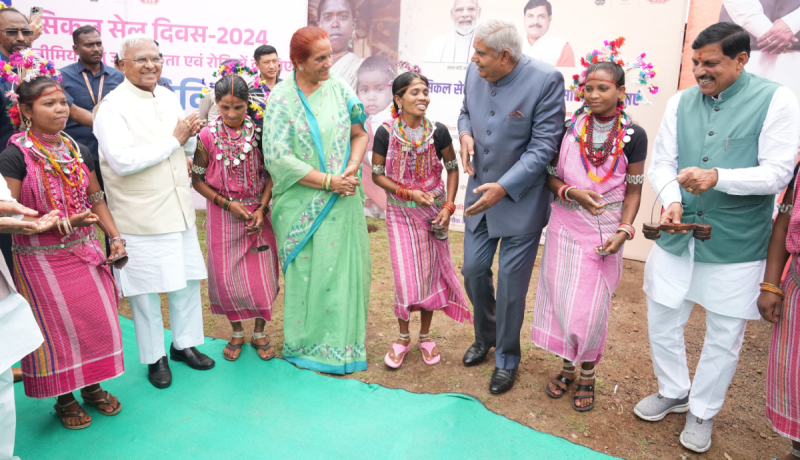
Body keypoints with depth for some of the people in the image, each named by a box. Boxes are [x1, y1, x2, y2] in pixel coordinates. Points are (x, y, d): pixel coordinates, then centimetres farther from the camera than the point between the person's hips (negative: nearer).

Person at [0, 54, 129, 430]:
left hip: (86, 251, 5)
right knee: (57, 325, 4)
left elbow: (95, 199, 10)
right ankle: (63, 398, 25)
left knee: (97, 318, 9)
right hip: (42, 259, -5)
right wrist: (63, 222, -23)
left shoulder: (77, 150, 6)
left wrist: (115, 237, 2)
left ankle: (91, 386, 30)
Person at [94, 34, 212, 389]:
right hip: (140, 217, -6)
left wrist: (190, 134, -4)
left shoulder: (168, 97, 9)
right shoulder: (112, 106, -12)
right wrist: (173, 139, -18)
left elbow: (187, 146, 20)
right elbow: (122, 161, -24)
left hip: (179, 209, 7)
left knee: (188, 279, 14)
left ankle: (184, 343, 34)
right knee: (147, 290, 6)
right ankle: (154, 356, 25)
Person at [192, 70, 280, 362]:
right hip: (223, 215, 0)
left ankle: (259, 333, 24)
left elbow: (271, 174, 0)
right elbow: (197, 180, -1)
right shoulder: (208, 136, -7)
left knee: (261, 274, 4)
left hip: (257, 213, 1)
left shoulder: (258, 132, -4)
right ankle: (237, 333, 28)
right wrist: (228, 203, -11)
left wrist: (262, 208, -11)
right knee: (227, 275, 7)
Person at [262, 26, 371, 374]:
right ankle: (309, 345, 22)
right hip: (304, 205, -3)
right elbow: (277, 157, -13)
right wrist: (328, 181, -16)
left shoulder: (338, 88, 5)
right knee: (309, 273, 4)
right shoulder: (281, 99, -7)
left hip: (343, 201, 4)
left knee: (345, 267, 9)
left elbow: (360, 133, 9)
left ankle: (342, 341, 26)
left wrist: (352, 168, -11)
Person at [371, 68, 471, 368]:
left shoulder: (437, 132, -8)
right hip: (400, 213, -1)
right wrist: (408, 193, -17)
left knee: (431, 271, 8)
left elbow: (452, 169, 1)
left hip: (433, 211, 1)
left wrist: (448, 205, -9)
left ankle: (425, 335, 28)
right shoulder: (386, 133, -11)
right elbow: (377, 175, -5)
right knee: (405, 275, 1)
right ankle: (403, 337, 23)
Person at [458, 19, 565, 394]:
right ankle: (485, 337, 41)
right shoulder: (475, 72, -2)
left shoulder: (546, 80, -19)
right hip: (480, 193, 6)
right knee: (473, 270, 14)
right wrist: (465, 133, -7)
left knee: (511, 283, 4)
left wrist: (503, 187, -27)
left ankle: (506, 359, 27)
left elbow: (543, 146, -19)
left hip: (520, 200, -5)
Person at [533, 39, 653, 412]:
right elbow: (551, 177, 3)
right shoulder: (569, 127, -2)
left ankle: (587, 374, 26)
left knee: (589, 308, 3)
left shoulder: (633, 136, -6)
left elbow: (633, 190, 0)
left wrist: (624, 231, -11)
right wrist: (571, 192, -17)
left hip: (604, 233, -2)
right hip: (565, 228, 2)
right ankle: (567, 367, 30)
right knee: (561, 301, 8)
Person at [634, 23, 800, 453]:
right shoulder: (680, 102, 3)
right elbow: (661, 162, 4)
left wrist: (717, 177, -27)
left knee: (724, 336, 10)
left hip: (736, 245, -3)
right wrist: (671, 200, -15)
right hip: (677, 237, 3)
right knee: (662, 322, 14)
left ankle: (702, 412, 33)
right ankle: (673, 392, 40)